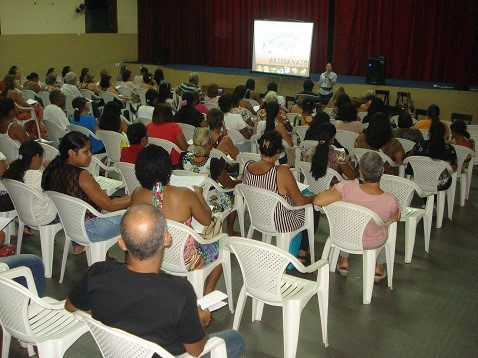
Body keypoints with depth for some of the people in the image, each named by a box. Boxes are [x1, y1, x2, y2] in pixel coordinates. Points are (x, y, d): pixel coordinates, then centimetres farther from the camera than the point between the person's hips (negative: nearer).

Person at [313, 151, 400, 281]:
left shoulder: (347, 187, -34)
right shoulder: (390, 201, -29)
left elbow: (318, 201, -33)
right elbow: (395, 218, -8)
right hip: (371, 244, 0)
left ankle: (344, 261, 46)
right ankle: (379, 268, 43)